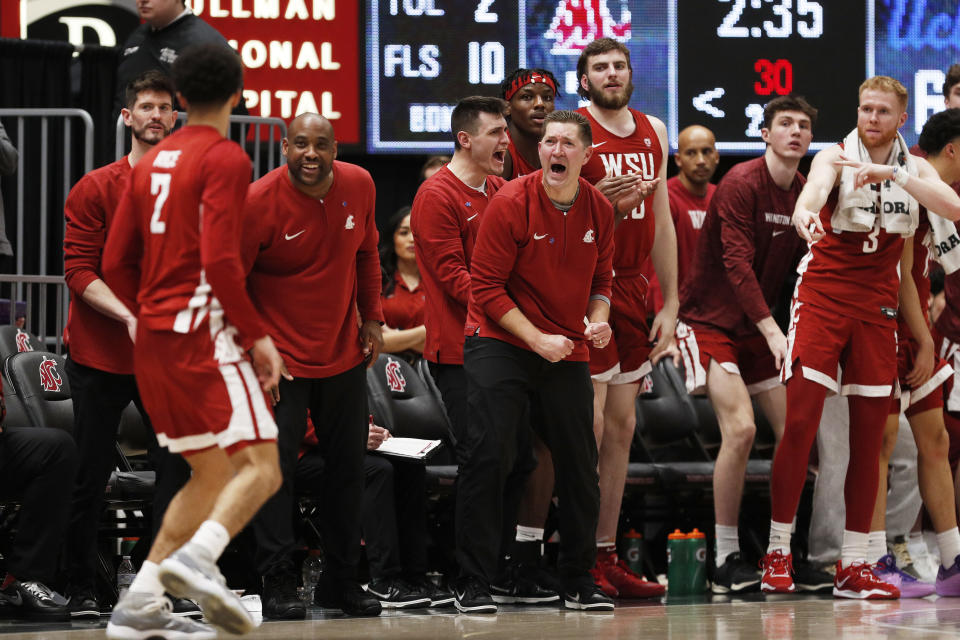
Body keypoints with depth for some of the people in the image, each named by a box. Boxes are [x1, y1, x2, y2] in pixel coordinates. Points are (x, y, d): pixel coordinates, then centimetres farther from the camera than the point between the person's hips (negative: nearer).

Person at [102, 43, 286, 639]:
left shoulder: (152, 161, 16)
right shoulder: (225, 158, -8)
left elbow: (116, 265, 16)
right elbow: (220, 261, -18)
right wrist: (258, 334, -11)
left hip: (154, 342, 8)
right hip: (205, 335, -8)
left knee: (211, 474, 15)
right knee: (260, 466, -10)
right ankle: (196, 557, -34)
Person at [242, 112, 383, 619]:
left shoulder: (359, 186, -3)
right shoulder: (258, 202, -17)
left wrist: (372, 318, 12)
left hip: (344, 356, 5)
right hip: (281, 359, -5)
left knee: (348, 467, 11)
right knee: (275, 464, -10)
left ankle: (341, 581, 22)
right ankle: (278, 583, -3)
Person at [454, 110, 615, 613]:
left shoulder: (599, 210, 3)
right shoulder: (511, 203, -12)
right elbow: (486, 286, -11)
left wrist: (598, 321, -5)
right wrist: (537, 339, -17)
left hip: (567, 353, 5)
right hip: (501, 341, -5)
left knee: (580, 466, 7)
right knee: (489, 456, -12)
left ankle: (578, 582, 21)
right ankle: (472, 584, -5)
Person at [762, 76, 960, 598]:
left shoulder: (914, 167, 8)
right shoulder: (835, 157, -2)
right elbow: (815, 185, -26)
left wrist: (893, 175, -23)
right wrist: (805, 213, -50)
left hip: (878, 306, 4)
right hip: (823, 295, -4)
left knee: (869, 433, 3)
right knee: (799, 421, -11)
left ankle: (853, 565, 8)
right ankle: (777, 554, -3)